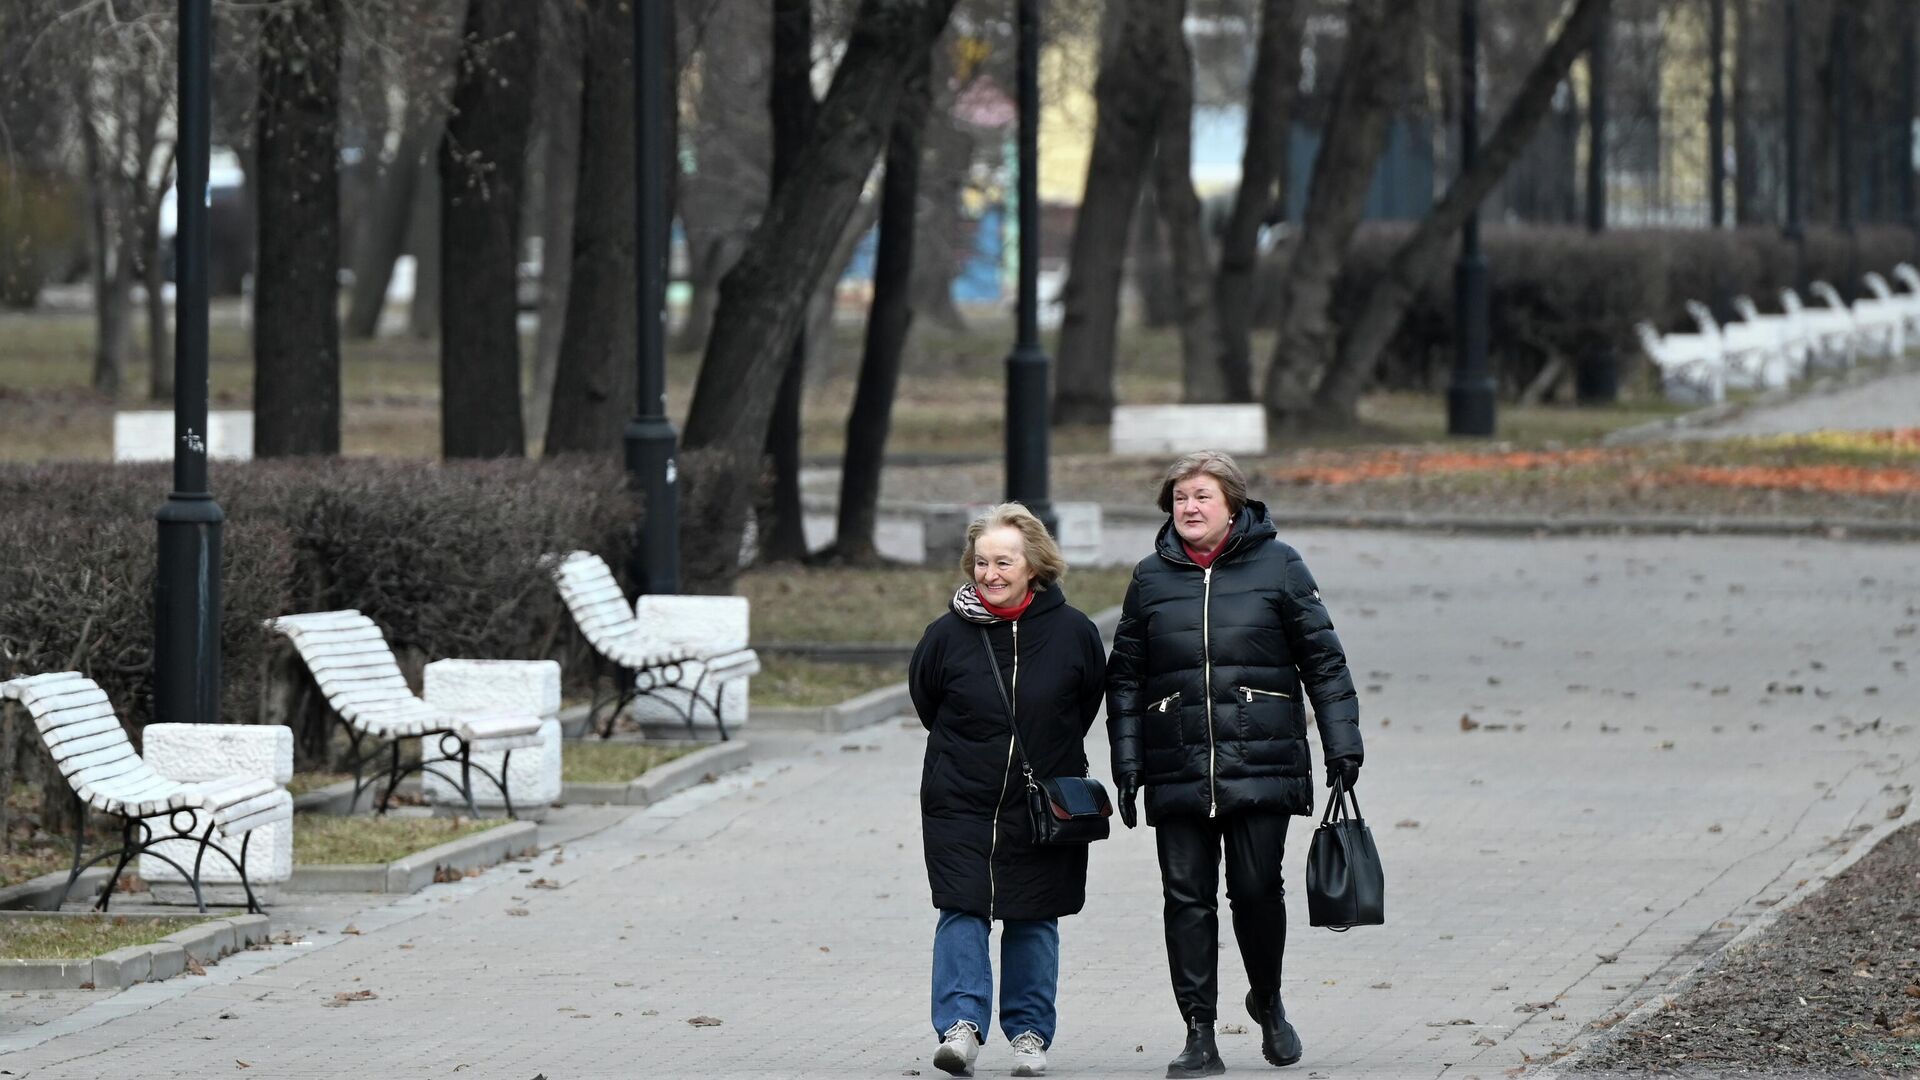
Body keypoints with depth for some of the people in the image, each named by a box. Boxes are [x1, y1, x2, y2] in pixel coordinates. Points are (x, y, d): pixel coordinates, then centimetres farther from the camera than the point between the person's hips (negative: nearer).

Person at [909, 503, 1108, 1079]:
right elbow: (925, 700, 12)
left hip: (1045, 804, 0)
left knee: (1033, 919, 6)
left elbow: (1089, 699, 11)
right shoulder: (947, 635, -5)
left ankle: (1029, 1031, 15)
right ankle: (962, 1023, -9)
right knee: (962, 909, -10)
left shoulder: (1072, 632, -5)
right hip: (961, 800, 0)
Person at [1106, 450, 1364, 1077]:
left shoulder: (1277, 566, 3)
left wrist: (1343, 745, 1)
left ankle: (1267, 1001, 23)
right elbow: (1125, 677, 13)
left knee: (1257, 889, -4)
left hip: (1262, 764, -2)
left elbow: (1323, 660, 5)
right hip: (1177, 769, 2)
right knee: (1187, 898, -1)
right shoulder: (1151, 578, 10)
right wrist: (1126, 762, 6)